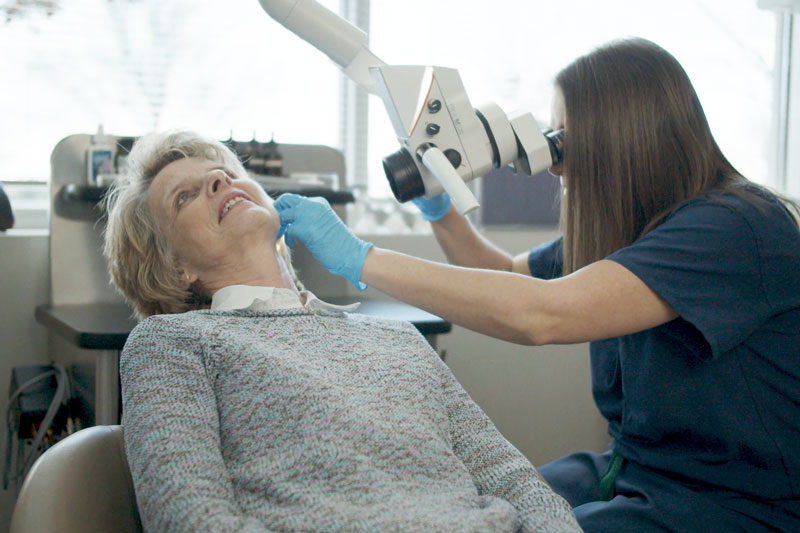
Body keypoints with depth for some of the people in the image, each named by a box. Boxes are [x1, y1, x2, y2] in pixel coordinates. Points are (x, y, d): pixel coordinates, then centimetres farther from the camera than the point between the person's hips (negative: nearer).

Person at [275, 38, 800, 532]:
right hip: (632, 470, 8)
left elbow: (540, 315, -34)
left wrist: (361, 258, -28)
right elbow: (510, 275, 22)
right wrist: (440, 210, 4)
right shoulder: (619, 226, 6)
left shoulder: (739, 226, -23)